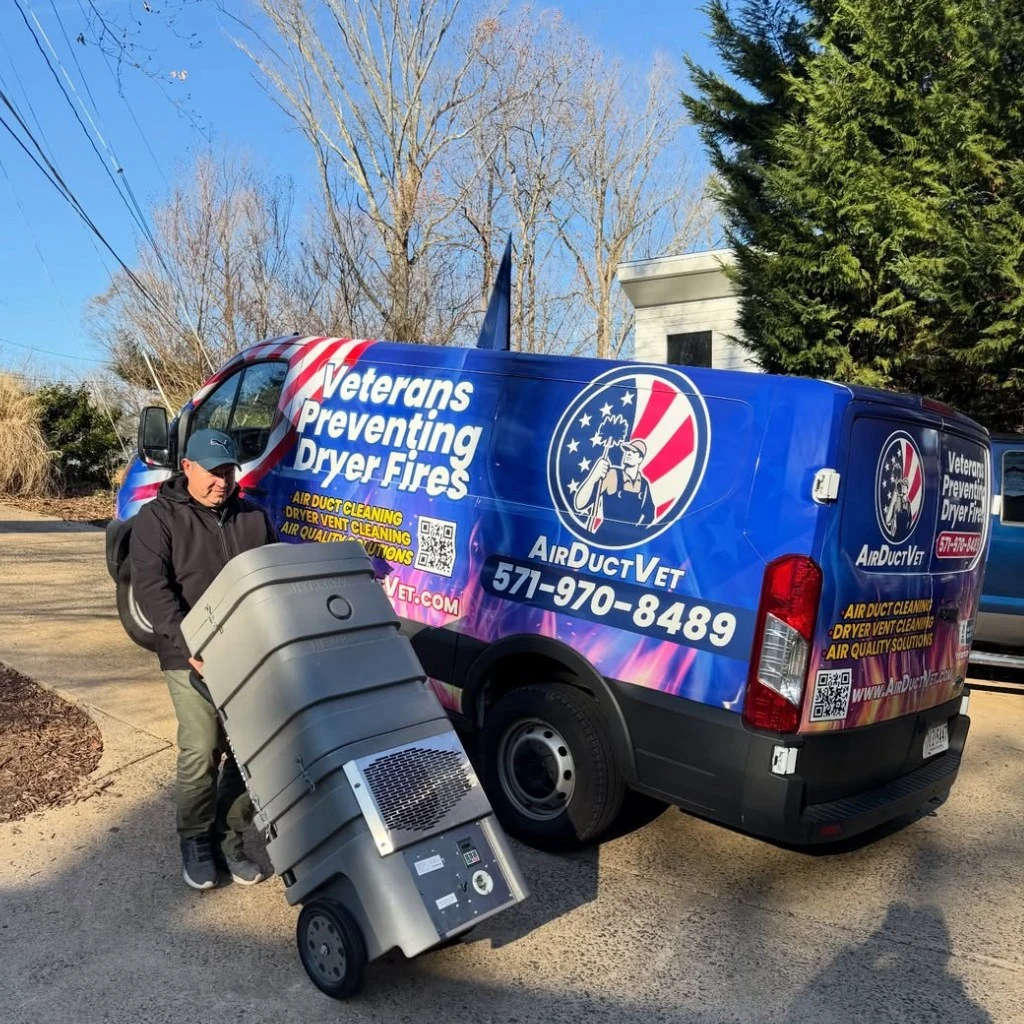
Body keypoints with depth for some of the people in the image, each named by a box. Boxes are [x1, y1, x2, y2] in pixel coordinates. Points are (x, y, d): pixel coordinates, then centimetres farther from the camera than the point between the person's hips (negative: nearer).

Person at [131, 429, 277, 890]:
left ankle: (231, 838, 21)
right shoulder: (159, 517, -1)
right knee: (201, 752, -5)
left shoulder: (254, 517, 10)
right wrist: (189, 643, -21)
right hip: (192, 657, -3)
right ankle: (196, 842, 17)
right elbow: (150, 585, -11)